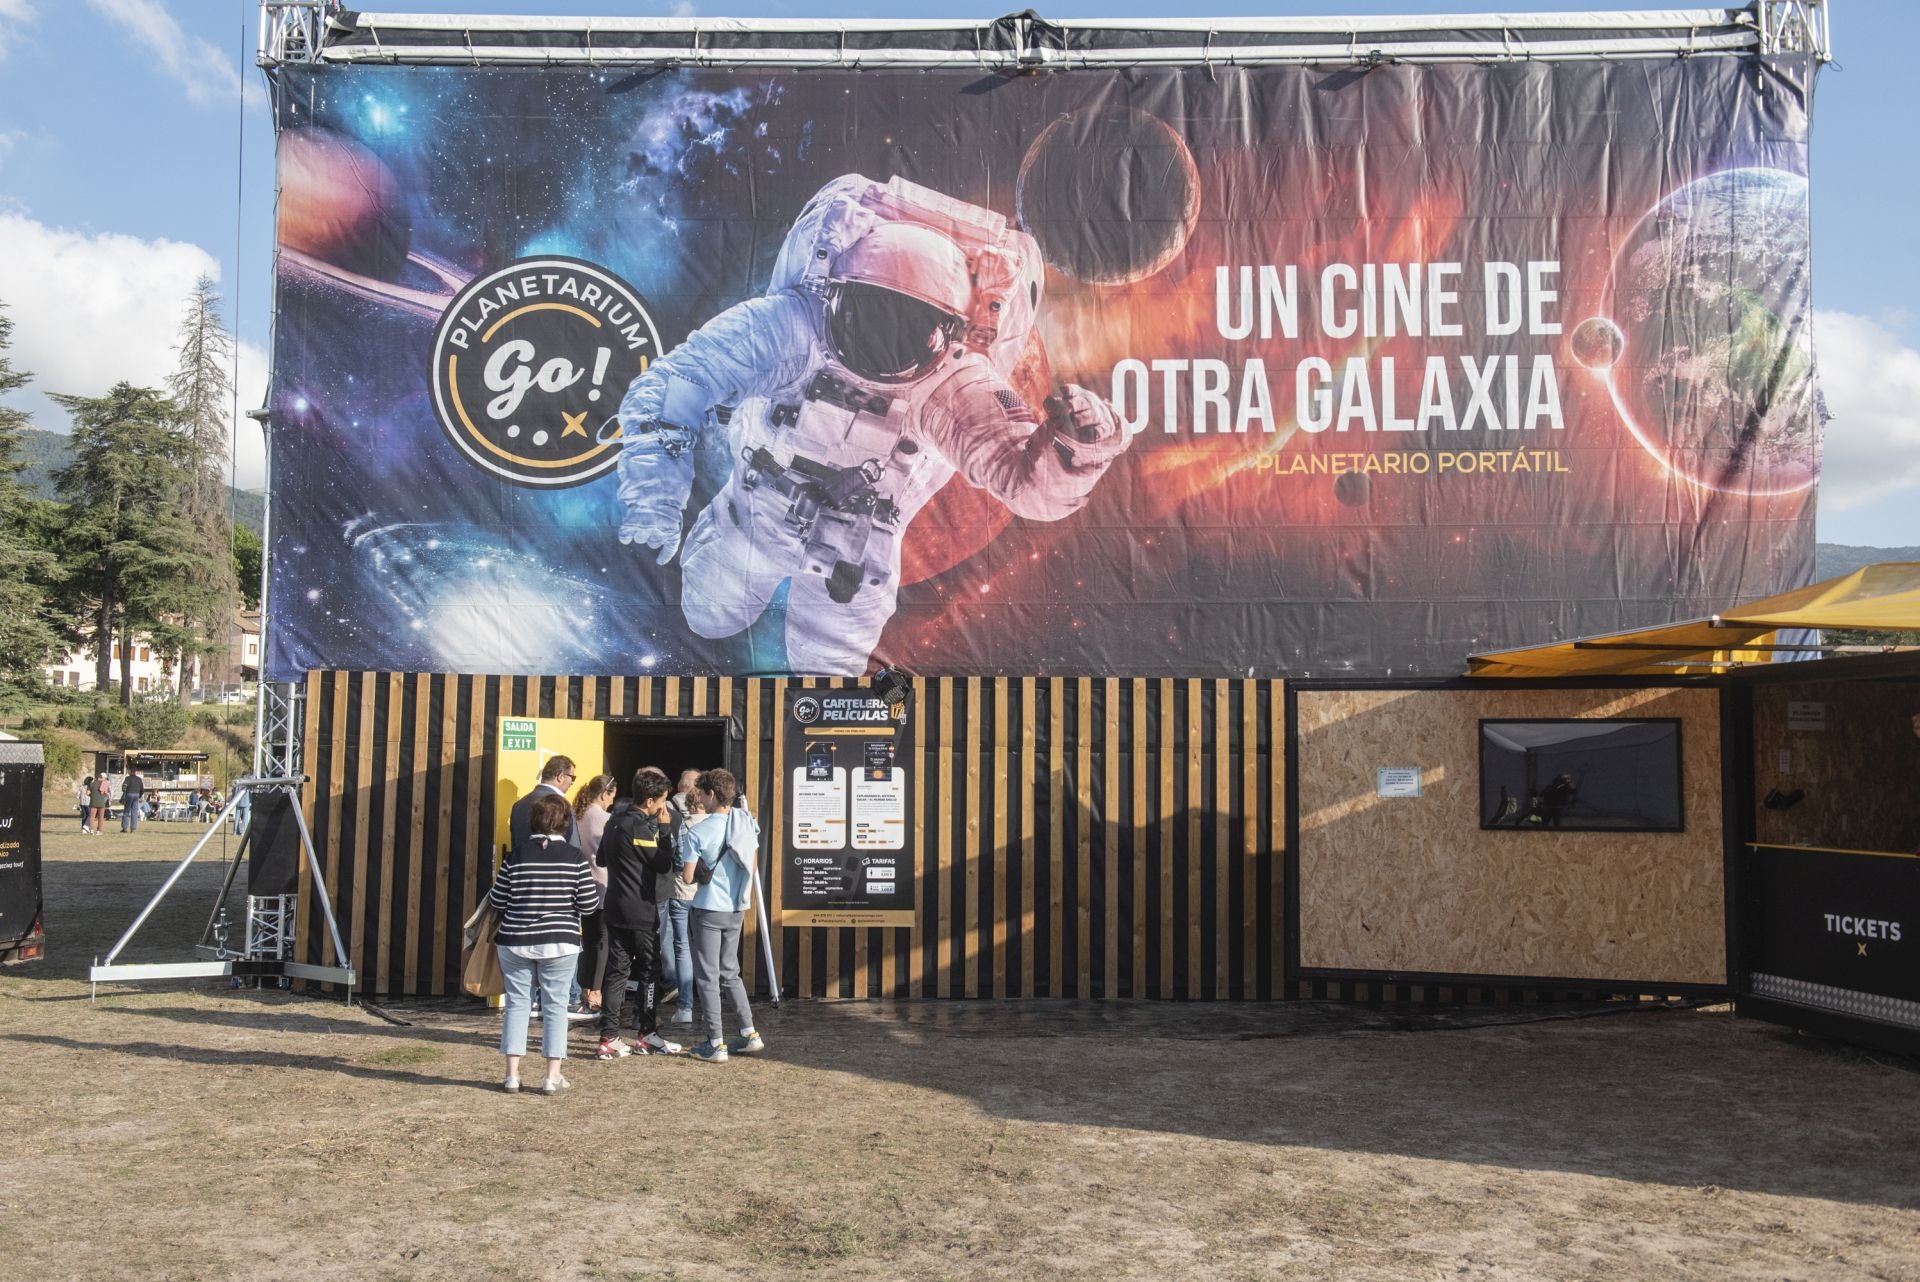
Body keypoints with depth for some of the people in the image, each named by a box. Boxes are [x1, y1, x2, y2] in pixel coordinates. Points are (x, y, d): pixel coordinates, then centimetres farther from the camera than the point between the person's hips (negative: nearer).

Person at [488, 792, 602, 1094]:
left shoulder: (517, 854, -3)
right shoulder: (574, 857, -7)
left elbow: (497, 900, 2)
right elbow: (588, 903, -6)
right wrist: (596, 887, 14)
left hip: (516, 942, 1)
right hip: (559, 944, -1)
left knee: (517, 1004, 11)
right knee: (555, 1005, 6)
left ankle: (512, 1074, 13)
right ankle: (553, 1077, 7)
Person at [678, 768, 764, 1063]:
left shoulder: (697, 832, -16)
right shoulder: (747, 823, 2)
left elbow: (687, 877, -14)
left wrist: (700, 872, 7)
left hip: (708, 910, -6)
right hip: (737, 909, 6)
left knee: (708, 977, 4)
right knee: (730, 973, 19)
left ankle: (716, 1045, 6)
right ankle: (749, 1035, 17)